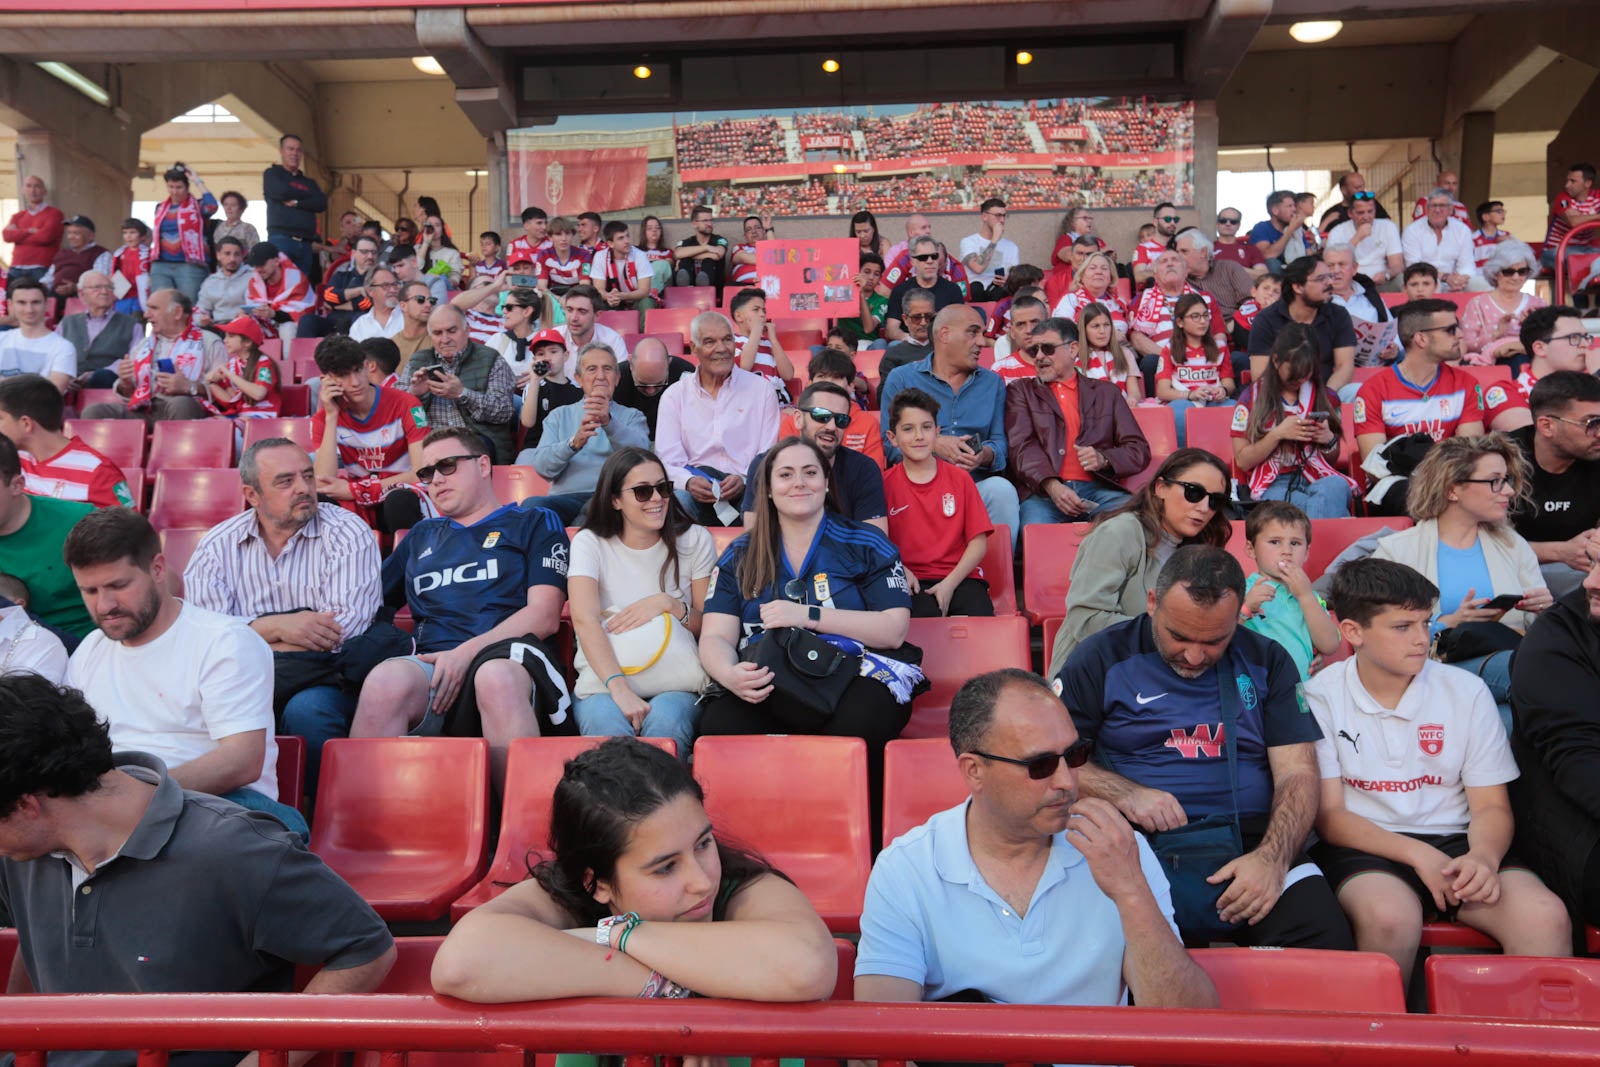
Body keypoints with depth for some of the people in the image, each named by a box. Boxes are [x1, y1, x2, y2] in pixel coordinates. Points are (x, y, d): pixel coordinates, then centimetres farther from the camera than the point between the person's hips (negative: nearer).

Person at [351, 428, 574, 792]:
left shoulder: (535, 523, 18)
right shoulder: (421, 536, 34)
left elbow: (545, 616, 4)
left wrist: (467, 652, -10)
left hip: (510, 656, -3)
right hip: (432, 665, 3)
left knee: (496, 676, -41)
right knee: (386, 679, -34)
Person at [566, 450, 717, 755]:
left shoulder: (695, 541, 7)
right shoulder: (590, 543, 2)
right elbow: (584, 619, -15)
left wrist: (669, 604, -13)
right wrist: (619, 688, -30)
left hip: (677, 680, 1)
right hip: (604, 677, -1)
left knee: (666, 719, -33)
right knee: (605, 722, -34)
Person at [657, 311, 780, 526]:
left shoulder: (761, 389, 13)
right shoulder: (674, 396, 14)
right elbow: (668, 459, 3)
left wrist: (745, 480, -17)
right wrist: (688, 482, -21)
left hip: (747, 492, 0)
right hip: (696, 494, 0)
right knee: (674, 500, -37)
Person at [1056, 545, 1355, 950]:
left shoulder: (1267, 662, 14)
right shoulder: (1104, 658, 7)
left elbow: (1297, 773, 7)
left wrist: (1272, 856, -12)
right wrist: (1123, 793, -12)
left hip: (1252, 837, 2)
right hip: (1143, 841, -2)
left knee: (1325, 938, -26)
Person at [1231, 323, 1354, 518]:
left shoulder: (1326, 397, 15)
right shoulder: (1251, 399, 7)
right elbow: (1243, 461, 2)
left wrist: (1329, 440, 0)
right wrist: (1278, 434, -11)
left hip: (1320, 478, 3)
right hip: (1275, 485, -3)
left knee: (1338, 486, -37)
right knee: (1329, 502, -37)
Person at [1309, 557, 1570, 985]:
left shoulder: (1466, 691, 5)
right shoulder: (1320, 698, -4)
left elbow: (1491, 806, 6)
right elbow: (1328, 814, -5)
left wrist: (1484, 856, -17)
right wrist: (1418, 854, -17)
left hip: (1454, 840, 3)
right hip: (1364, 844, -3)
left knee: (1545, 917, -26)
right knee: (1390, 916, -35)